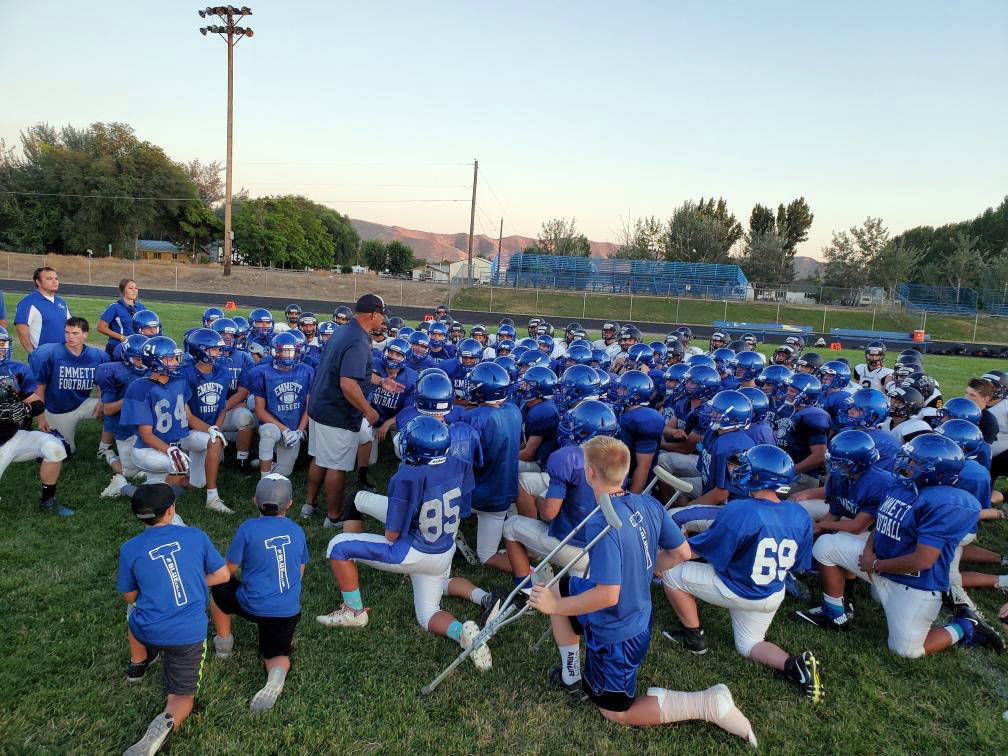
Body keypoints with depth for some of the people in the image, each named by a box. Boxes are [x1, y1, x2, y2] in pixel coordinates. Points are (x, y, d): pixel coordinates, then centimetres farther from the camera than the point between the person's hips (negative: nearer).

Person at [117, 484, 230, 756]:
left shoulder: (130, 549, -5)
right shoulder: (195, 536, -5)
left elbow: (129, 596, 8)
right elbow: (222, 575, 2)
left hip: (149, 632, 1)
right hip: (191, 635, -1)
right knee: (183, 695, 12)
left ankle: (137, 665, 53)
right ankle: (168, 722, -19)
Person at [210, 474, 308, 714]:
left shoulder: (248, 528, -11)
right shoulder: (297, 531, 2)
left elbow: (229, 569, -2)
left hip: (254, 607, -3)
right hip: (289, 611, 3)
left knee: (219, 586, 25)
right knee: (276, 654, 21)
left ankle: (224, 645, 34)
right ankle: (277, 673, -14)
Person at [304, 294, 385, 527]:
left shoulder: (341, 331, 7)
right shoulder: (358, 343, -24)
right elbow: (348, 385, -31)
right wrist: (369, 411, -18)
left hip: (319, 407, 9)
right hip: (339, 416, -9)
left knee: (319, 458, 22)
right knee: (337, 466, 5)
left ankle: (309, 504, 36)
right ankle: (333, 517, 19)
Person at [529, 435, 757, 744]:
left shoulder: (601, 525, -33)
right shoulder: (648, 504, -10)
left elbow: (608, 595, -34)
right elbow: (682, 551, 2)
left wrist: (555, 607, -21)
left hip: (615, 635, -7)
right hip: (640, 617, 8)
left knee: (616, 711, 17)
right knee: (557, 589, 22)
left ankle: (708, 704, 5)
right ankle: (573, 678, 28)